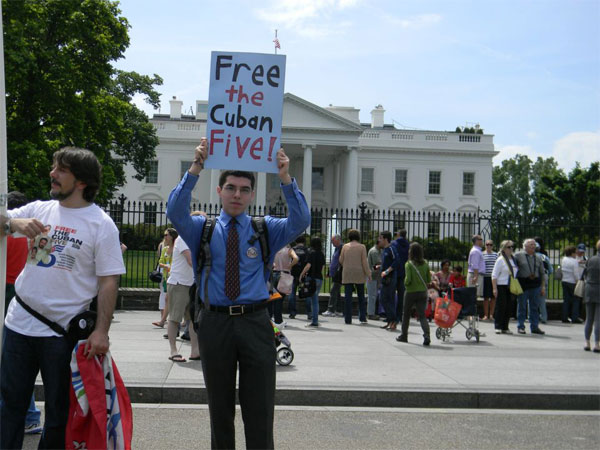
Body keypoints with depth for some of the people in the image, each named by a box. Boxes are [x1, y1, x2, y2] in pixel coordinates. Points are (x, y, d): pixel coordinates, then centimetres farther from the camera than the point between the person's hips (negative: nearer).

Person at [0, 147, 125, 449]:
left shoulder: (101, 224, -7)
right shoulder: (39, 210, 6)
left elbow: (109, 282, -9)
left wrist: (101, 331, -16)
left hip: (63, 332, -4)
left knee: (59, 408, 10)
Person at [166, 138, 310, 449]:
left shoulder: (266, 230, 6)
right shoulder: (202, 229, 6)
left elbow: (300, 221, -10)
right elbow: (175, 212, -13)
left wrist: (286, 178, -24)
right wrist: (195, 169, -24)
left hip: (255, 323, 0)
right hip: (215, 322, 1)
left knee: (260, 410, 1)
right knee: (220, 408, 12)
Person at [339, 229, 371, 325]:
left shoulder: (345, 246, 2)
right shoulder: (362, 247, -3)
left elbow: (341, 260, 5)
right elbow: (364, 262, -6)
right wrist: (368, 273, 0)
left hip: (347, 274, 1)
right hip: (359, 274, -1)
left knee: (347, 296, 1)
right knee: (361, 297, 11)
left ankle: (348, 319, -1)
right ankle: (362, 318, 8)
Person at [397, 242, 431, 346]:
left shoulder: (409, 264, -11)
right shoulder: (425, 264, 2)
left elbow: (408, 279, -18)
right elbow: (429, 280, 3)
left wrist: (405, 283, 3)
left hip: (411, 292, -3)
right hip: (423, 292, 3)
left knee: (406, 315, 15)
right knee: (422, 315, 0)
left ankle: (404, 336, 26)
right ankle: (427, 335, -21)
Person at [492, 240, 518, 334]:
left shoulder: (513, 259, 13)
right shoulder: (500, 260, -7)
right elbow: (494, 275, -9)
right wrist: (494, 288, -16)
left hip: (510, 287, 6)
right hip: (501, 285, -6)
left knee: (509, 307, 5)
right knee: (501, 306, -4)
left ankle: (505, 327, 12)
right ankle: (498, 327, 3)